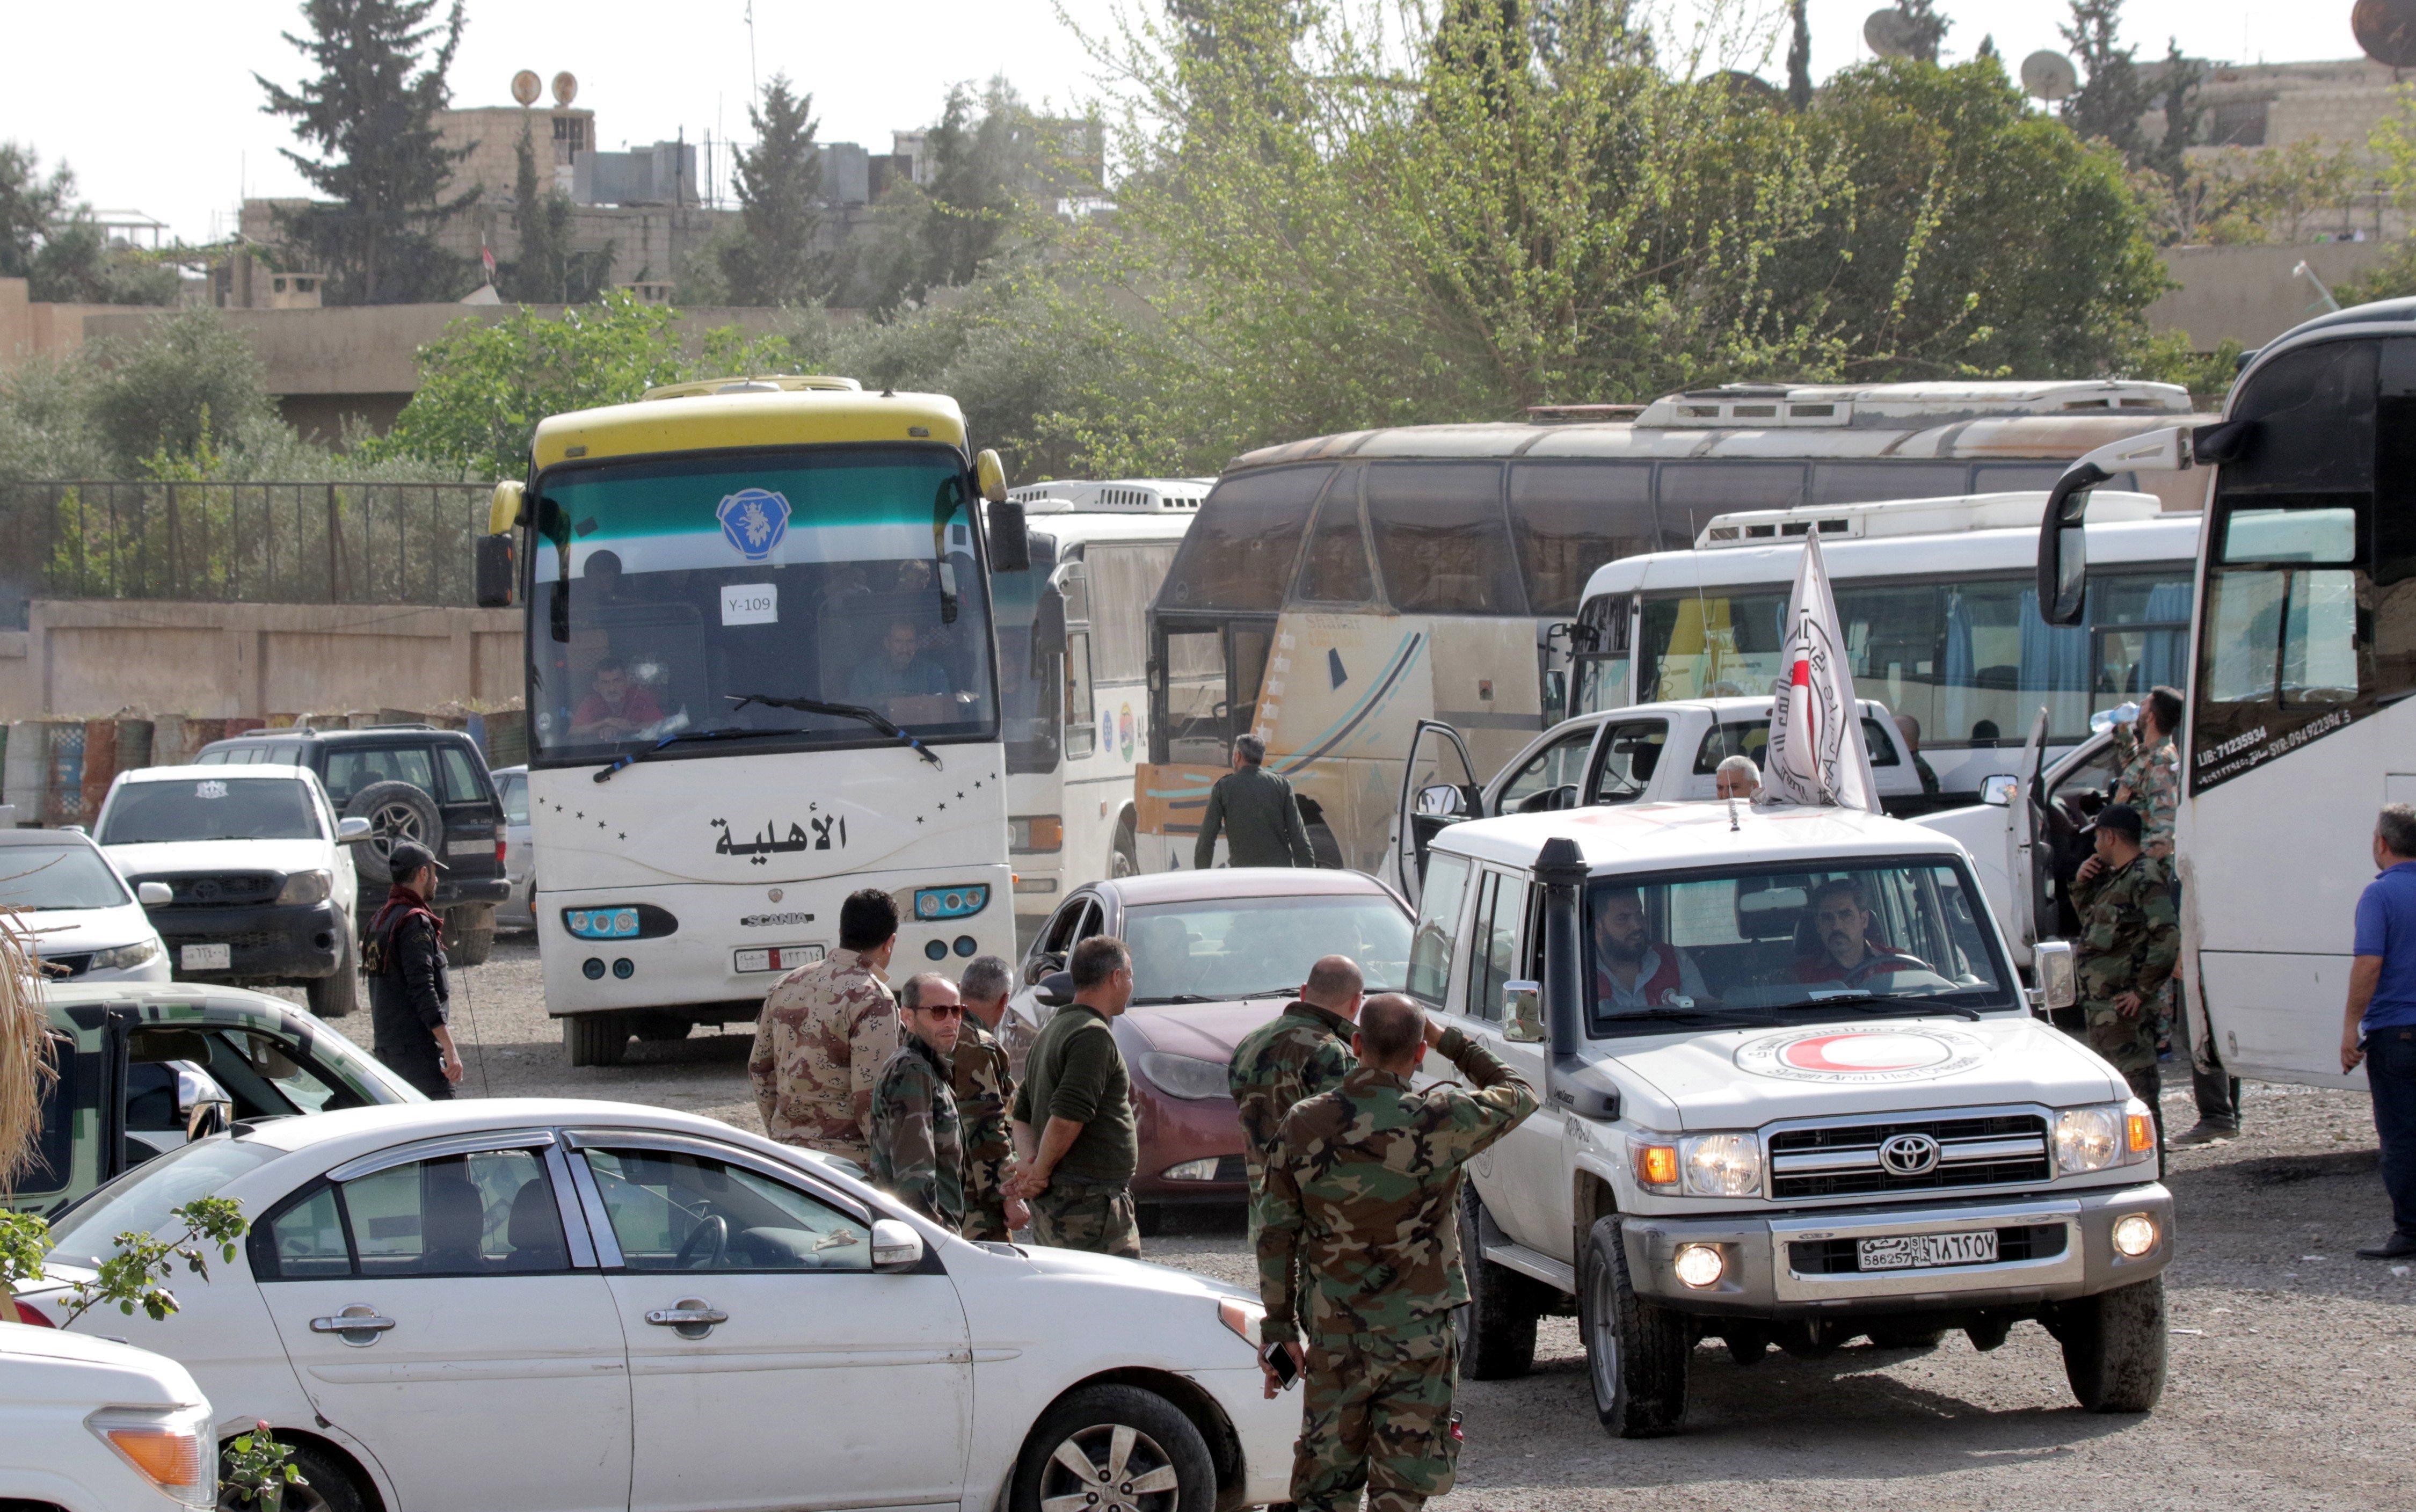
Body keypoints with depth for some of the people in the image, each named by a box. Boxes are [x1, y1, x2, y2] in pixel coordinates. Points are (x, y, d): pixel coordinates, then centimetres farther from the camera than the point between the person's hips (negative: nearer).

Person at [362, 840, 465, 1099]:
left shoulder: (380, 920, 17)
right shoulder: (414, 922, -12)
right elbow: (423, 991, -20)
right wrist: (449, 1049, -22)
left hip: (385, 1046, 10)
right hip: (417, 1047, -10)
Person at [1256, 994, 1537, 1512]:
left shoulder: (1302, 1125, -4)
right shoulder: (1438, 1121, -13)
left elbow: (1276, 1235, 1)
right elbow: (1518, 1096, 6)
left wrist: (1279, 1326, 9)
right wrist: (1452, 1043, 13)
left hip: (1333, 1339, 2)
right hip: (1418, 1342, -2)